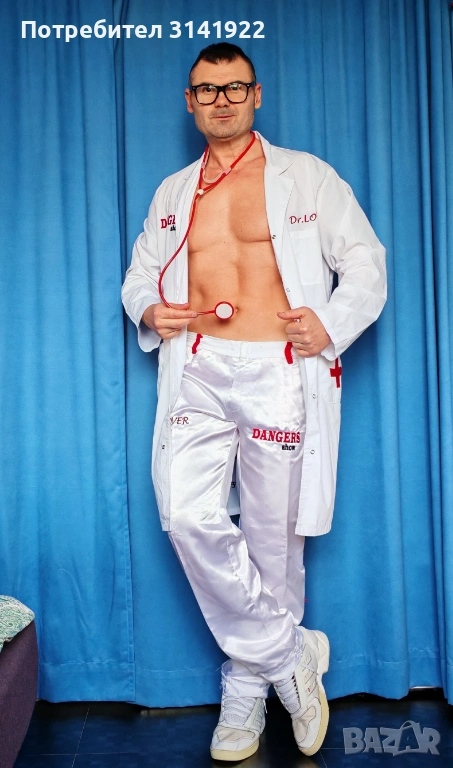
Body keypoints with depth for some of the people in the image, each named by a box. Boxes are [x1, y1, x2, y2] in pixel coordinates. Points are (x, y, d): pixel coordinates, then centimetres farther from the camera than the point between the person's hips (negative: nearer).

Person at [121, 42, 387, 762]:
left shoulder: (308, 177, 8)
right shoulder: (171, 192, 19)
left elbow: (366, 264, 6)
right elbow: (140, 272, 26)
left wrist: (332, 325, -13)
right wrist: (148, 310, 3)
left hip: (279, 373, -2)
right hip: (198, 372, 3)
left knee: (272, 539, 1)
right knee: (188, 518, -15)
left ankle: (247, 691, 22)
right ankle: (291, 655, 3)